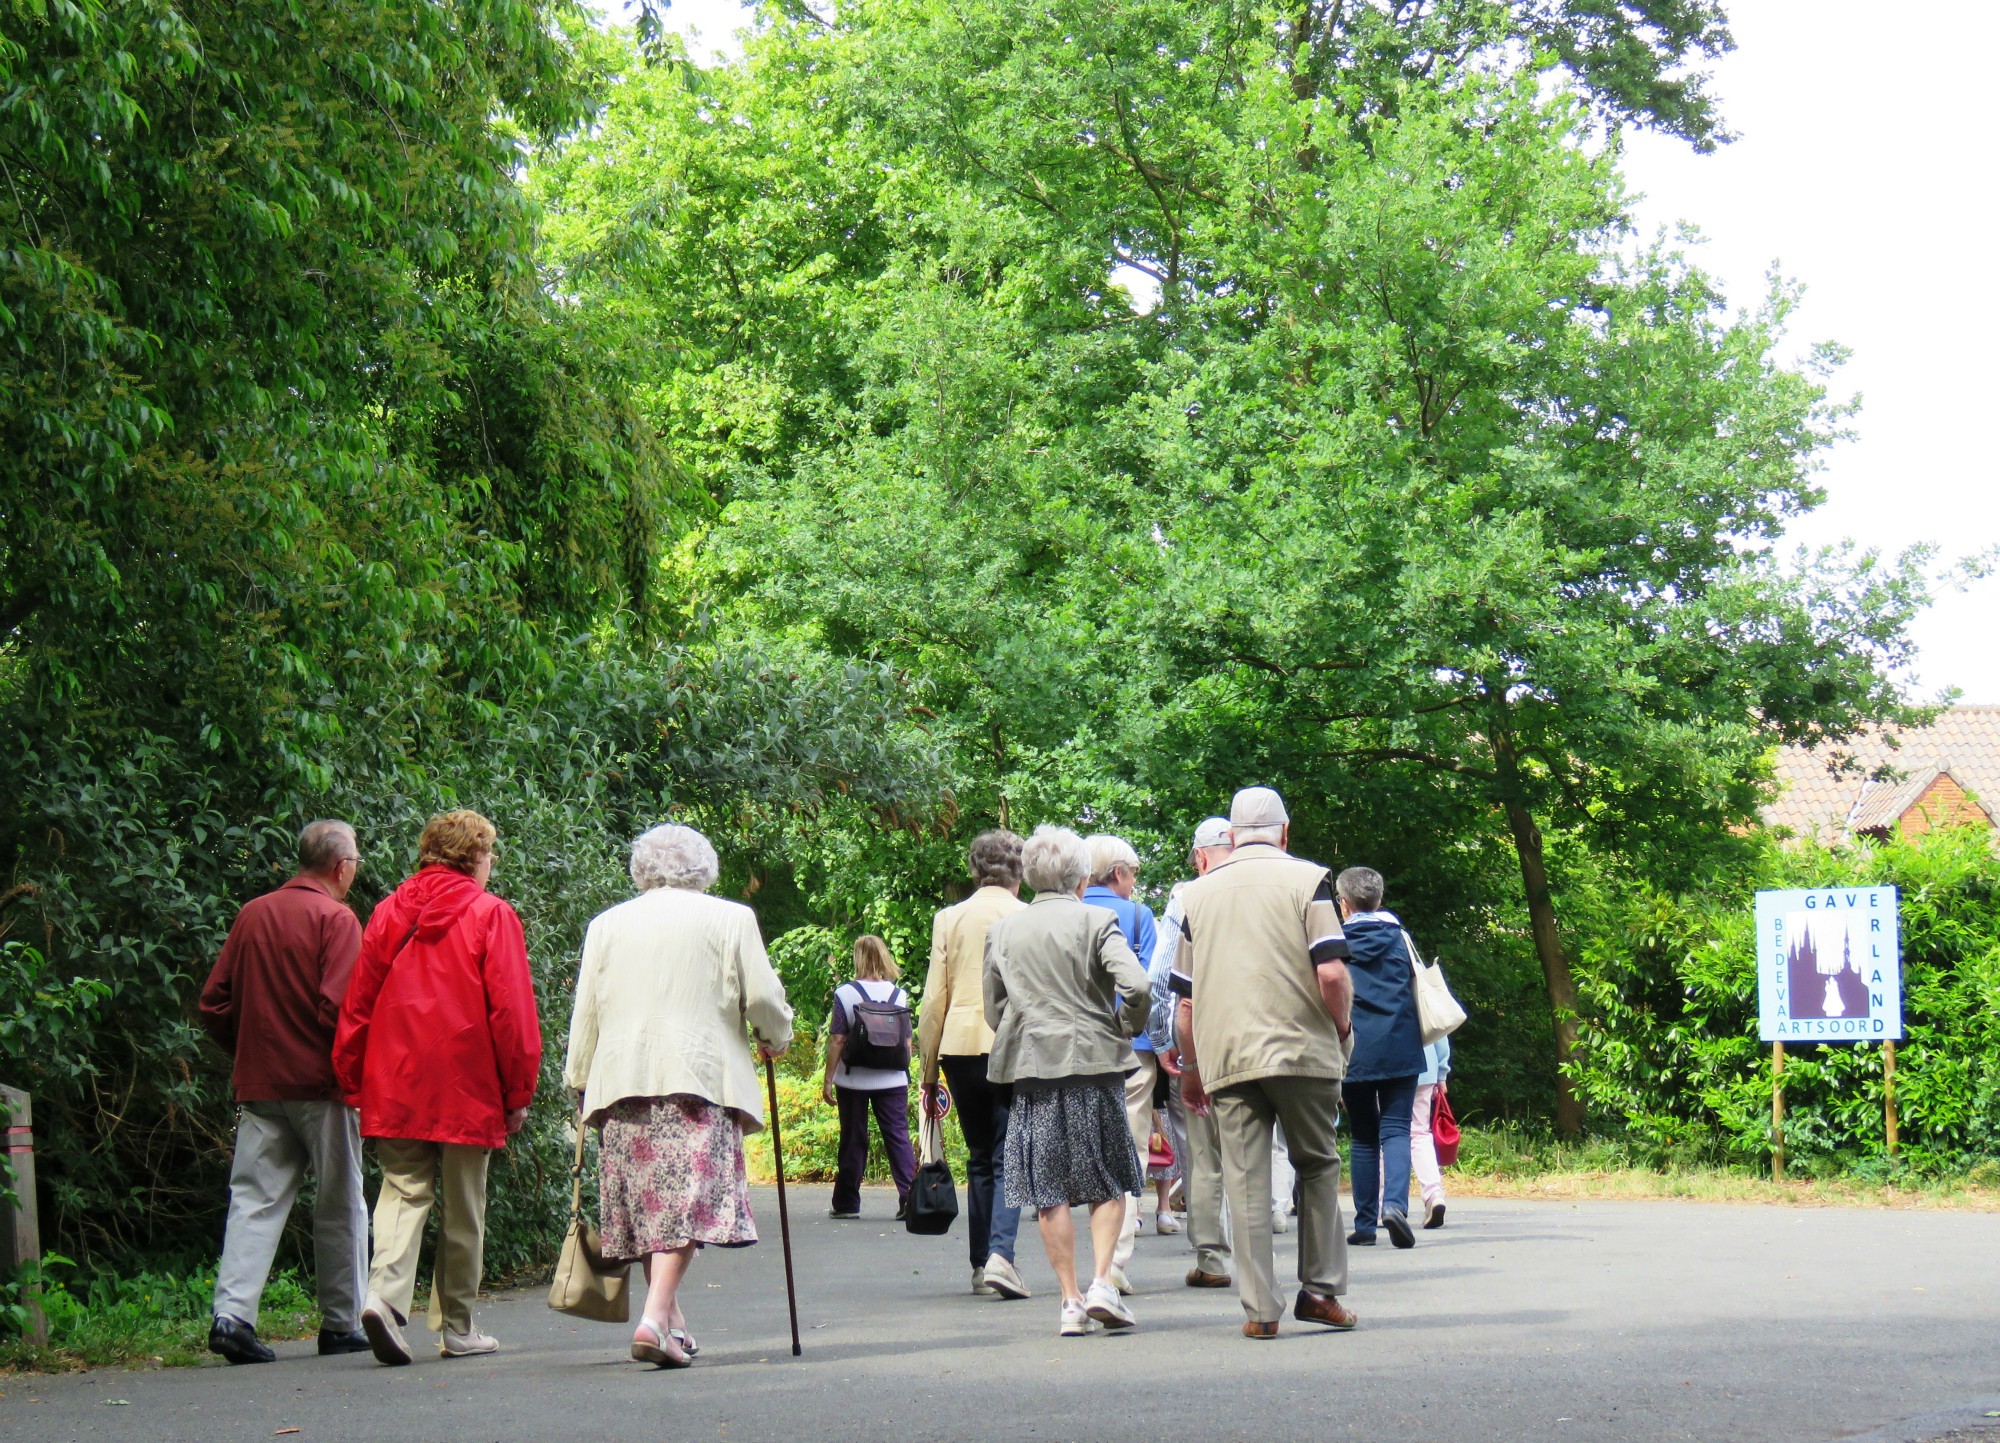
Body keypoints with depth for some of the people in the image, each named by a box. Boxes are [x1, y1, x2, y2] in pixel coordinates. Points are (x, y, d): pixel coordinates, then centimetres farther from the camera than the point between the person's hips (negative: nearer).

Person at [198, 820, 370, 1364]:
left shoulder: (252, 915, 9)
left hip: (257, 1082, 5)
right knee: (339, 1205, 7)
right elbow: (337, 1008, -18)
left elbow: (214, 1003, 10)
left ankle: (232, 1314, -12)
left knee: (253, 1199, 2)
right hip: (319, 1084, -5)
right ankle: (340, 1323, 13)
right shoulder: (335, 919, -9)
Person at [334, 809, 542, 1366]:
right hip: (466, 1089, -3)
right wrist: (518, 1091, 0)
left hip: (394, 1089, 3)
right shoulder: (491, 915, -3)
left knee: (403, 1193, 4)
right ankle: (456, 1329, 12)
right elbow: (511, 1008, -6)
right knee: (463, 1209, 7)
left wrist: (354, 1084, 14)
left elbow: (357, 1004, 8)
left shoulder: (389, 912, 8)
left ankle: (385, 1295, -20)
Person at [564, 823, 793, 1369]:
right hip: (697, 1078, -4)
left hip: (620, 1080, 4)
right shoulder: (730, 919, 6)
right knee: (686, 1199, -8)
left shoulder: (606, 924, 15)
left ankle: (672, 1321, 15)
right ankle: (657, 1317, -23)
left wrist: (579, 1082, 21)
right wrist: (775, 1038, 24)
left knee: (647, 1198, 11)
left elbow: (584, 1013, 14)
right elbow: (763, 996, 5)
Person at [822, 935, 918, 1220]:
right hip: (893, 1079, 1)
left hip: (853, 1079, -1)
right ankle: (910, 1199, -9)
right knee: (898, 1136, 1)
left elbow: (837, 1040, -8)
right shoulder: (900, 995, 1)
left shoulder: (845, 993, -7)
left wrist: (828, 1079, -2)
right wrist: (904, 1073, 17)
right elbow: (907, 1042, 5)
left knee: (853, 1139, 7)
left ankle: (847, 1202, 12)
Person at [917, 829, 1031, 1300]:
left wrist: (928, 1072, 11)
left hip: (960, 1048, 3)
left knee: (980, 1157, 13)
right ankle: (1000, 1254, -19)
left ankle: (981, 1265, 13)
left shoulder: (949, 920, 5)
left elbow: (934, 1001, 6)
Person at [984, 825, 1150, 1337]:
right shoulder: (1096, 921, -3)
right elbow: (1136, 987, -15)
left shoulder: (1002, 931, 8)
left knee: (1049, 1192, 4)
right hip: (1094, 1065, -2)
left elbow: (994, 1011, 10)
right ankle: (1101, 1282, -5)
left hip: (1031, 1069, 2)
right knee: (1109, 1184, 9)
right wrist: (1125, 1029, 3)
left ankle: (1070, 1299, 3)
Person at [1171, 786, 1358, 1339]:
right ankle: (1320, 1289, 12)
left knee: (1246, 1180, 2)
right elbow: (1332, 974, -12)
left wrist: (1191, 1069, 23)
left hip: (1226, 1059, 2)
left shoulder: (1197, 893, 12)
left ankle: (1259, 1309, -1)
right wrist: (1343, 1025, 6)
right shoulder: (1307, 880, 0)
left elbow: (1185, 999, 14)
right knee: (1318, 1166, 13)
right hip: (1301, 1050, -2)